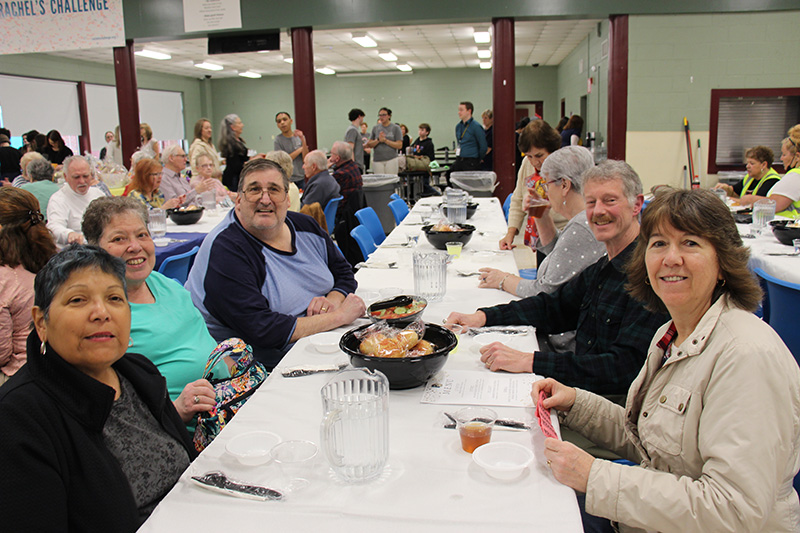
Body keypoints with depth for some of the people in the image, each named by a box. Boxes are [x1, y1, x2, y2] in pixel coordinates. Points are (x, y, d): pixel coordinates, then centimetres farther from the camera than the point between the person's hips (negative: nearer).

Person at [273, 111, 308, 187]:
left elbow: (305, 159, -3)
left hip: (301, 178, 3)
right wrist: (300, 149, -6)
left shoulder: (300, 137, 5)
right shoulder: (278, 140, -4)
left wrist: (302, 139, -13)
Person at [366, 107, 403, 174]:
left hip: (391, 159, -2)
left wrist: (385, 140, -11)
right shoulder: (375, 128, 11)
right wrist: (378, 140, -12)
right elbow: (369, 145, 6)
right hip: (377, 160, 2)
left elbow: (399, 145, -4)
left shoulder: (395, 128, 4)